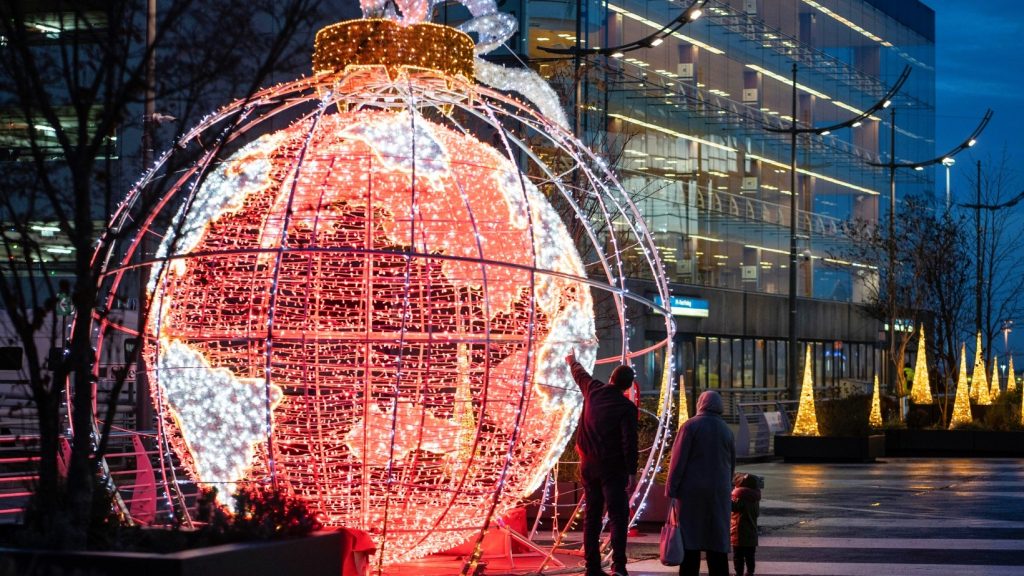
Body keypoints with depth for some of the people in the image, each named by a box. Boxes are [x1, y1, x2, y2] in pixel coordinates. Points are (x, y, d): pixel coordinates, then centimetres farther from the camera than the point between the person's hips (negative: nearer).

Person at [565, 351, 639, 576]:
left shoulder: (593, 391, 4)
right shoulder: (627, 408, -12)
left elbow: (581, 375, 26)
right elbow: (629, 442, -17)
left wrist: (573, 362, 47)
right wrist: (632, 472, -13)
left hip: (588, 464, 5)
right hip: (612, 466, -5)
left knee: (592, 515, 10)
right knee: (618, 515, -8)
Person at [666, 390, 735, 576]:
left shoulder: (691, 426, -6)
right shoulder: (726, 430, 7)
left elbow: (678, 460, -10)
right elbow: (732, 463, 13)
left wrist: (671, 490, -8)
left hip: (692, 491, -3)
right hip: (719, 491, 4)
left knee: (690, 539, -1)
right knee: (717, 539, 7)